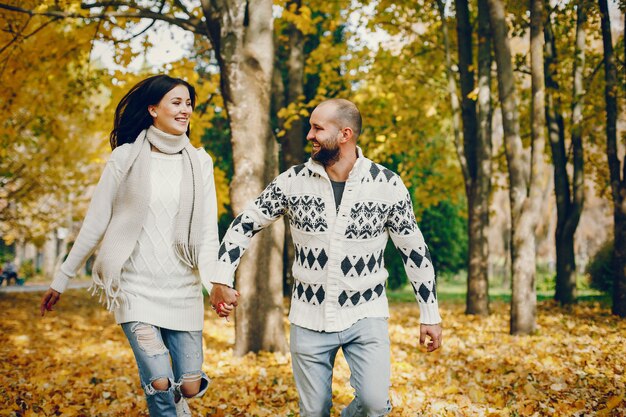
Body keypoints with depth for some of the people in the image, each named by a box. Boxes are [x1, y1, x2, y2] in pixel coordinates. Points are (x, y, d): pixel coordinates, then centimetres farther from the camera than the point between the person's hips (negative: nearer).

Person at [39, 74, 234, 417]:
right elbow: (95, 224, 2)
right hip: (137, 286, -2)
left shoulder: (199, 162, 5)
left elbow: (207, 232, 2)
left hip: (183, 289, 3)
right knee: (160, 384, -15)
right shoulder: (126, 157, -2)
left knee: (190, 386, 5)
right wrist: (60, 281, 4)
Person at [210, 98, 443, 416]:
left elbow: (415, 251, -1)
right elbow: (245, 224, 4)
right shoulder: (293, 181, -6)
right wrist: (222, 279, -6)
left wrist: (430, 315, 0)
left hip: (365, 316, -1)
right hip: (310, 318, 2)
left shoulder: (388, 185, -9)